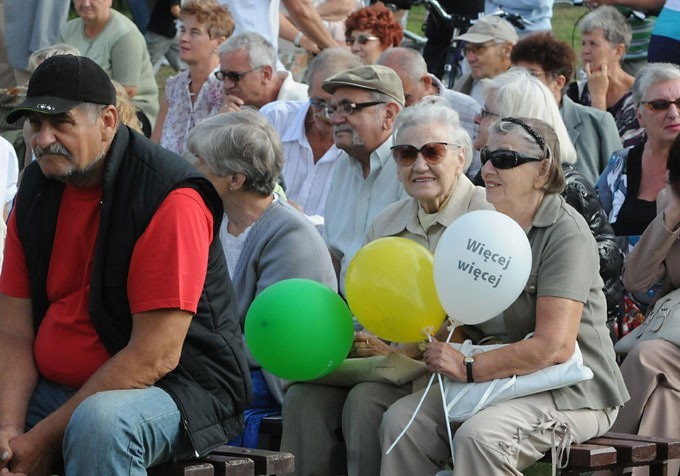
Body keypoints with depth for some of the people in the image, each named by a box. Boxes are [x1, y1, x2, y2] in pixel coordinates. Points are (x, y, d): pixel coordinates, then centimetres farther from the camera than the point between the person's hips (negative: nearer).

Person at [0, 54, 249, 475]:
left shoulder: (170, 198, -17)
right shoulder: (36, 191, 5)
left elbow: (156, 357, -21)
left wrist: (45, 437, -20)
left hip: (174, 389, -6)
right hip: (56, 389, 6)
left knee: (98, 423, -37)